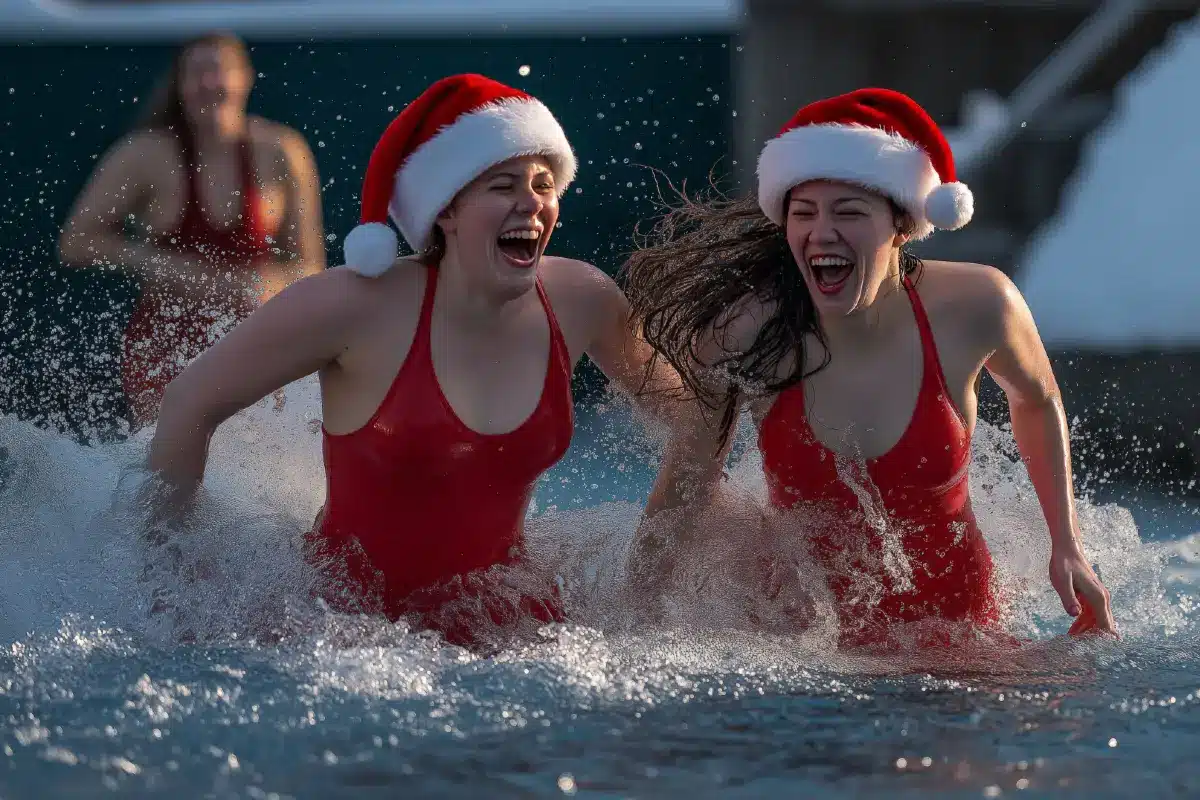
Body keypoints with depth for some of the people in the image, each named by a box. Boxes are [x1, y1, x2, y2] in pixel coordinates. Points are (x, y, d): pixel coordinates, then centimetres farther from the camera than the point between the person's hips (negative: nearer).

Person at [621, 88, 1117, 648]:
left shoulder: (973, 308, -13)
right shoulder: (747, 333, -16)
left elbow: (1037, 402, 11)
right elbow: (683, 495, -3)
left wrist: (1066, 546, 11)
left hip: (956, 625, 1)